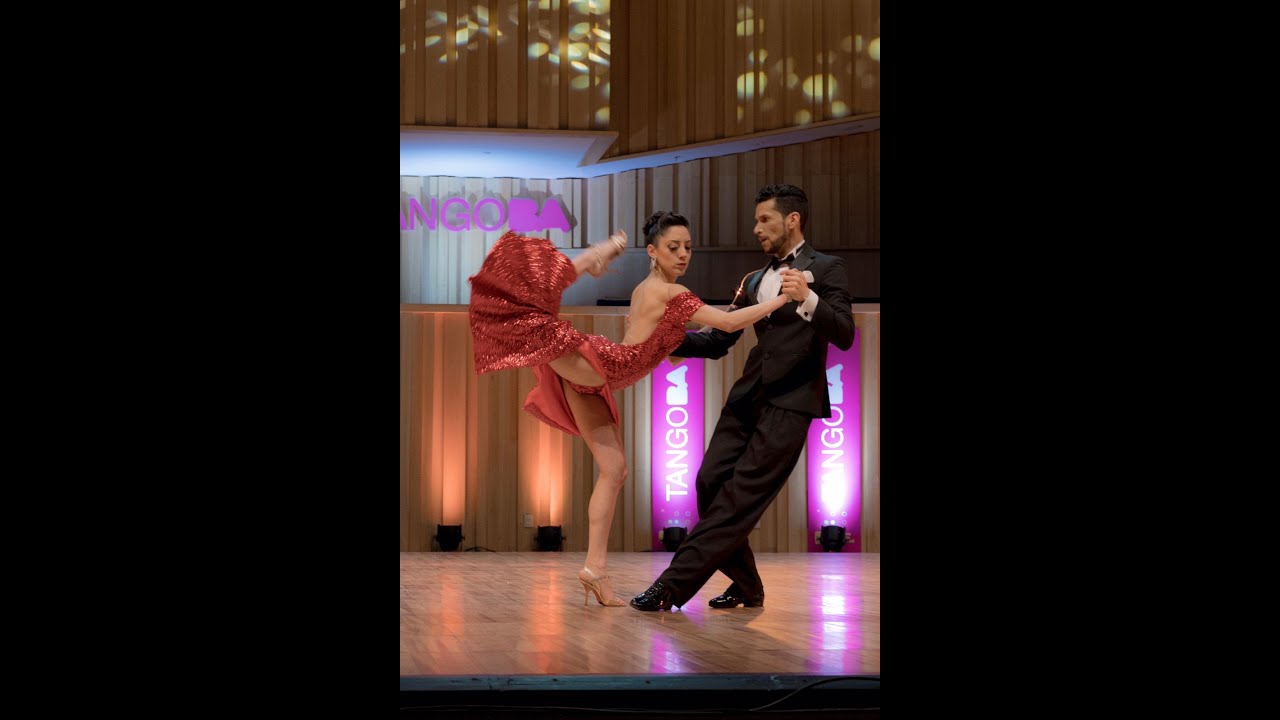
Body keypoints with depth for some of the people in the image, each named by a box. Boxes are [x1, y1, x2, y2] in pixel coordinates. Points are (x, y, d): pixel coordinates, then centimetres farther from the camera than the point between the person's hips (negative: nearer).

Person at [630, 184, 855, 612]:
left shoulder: (825, 269, 3)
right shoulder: (755, 281, 23)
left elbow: (844, 335, -10)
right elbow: (718, 341, 20)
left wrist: (809, 299, -28)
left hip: (790, 402, -7)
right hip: (748, 396, 7)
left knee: (741, 495, -12)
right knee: (711, 483, -2)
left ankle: (674, 585, -17)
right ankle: (745, 585, 12)